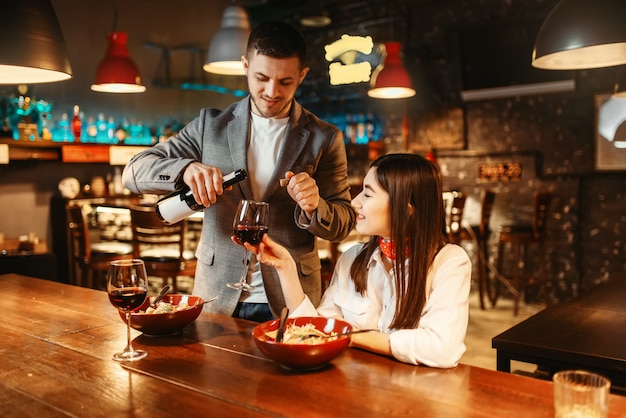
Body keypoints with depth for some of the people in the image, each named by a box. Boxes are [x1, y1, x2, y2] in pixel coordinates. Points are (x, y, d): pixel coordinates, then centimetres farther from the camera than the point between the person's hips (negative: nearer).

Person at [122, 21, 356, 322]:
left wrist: (314, 207, -24)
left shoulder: (325, 138, -2)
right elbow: (135, 171, -2)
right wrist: (187, 168, -23)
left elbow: (344, 224, 0)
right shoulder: (211, 124, 1)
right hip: (216, 297, 1)